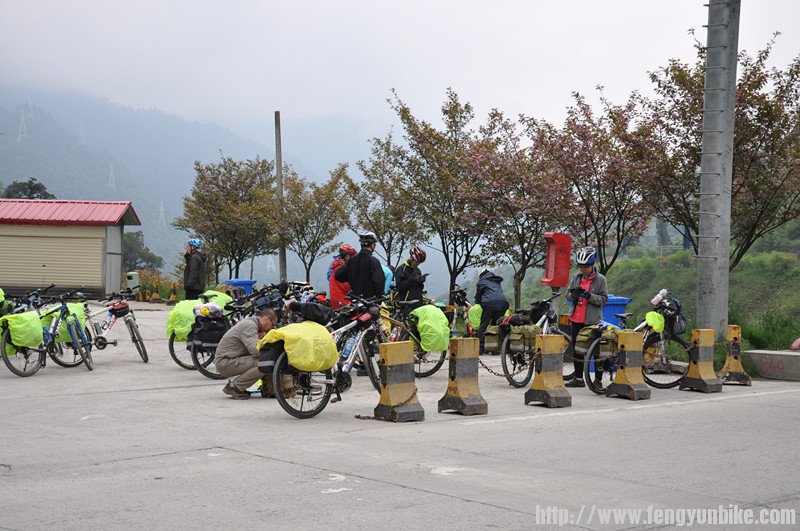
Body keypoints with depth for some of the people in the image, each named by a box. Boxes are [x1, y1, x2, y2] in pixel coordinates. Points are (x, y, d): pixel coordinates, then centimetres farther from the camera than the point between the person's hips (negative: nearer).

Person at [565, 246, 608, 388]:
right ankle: (578, 378, 19)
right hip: (576, 319, 5)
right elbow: (568, 294, 12)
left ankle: (598, 379, 6)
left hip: (592, 321, -5)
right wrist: (574, 294, -11)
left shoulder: (600, 279, -4)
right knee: (577, 349, 10)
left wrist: (589, 296, -22)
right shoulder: (576, 278, 10)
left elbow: (604, 299, -8)